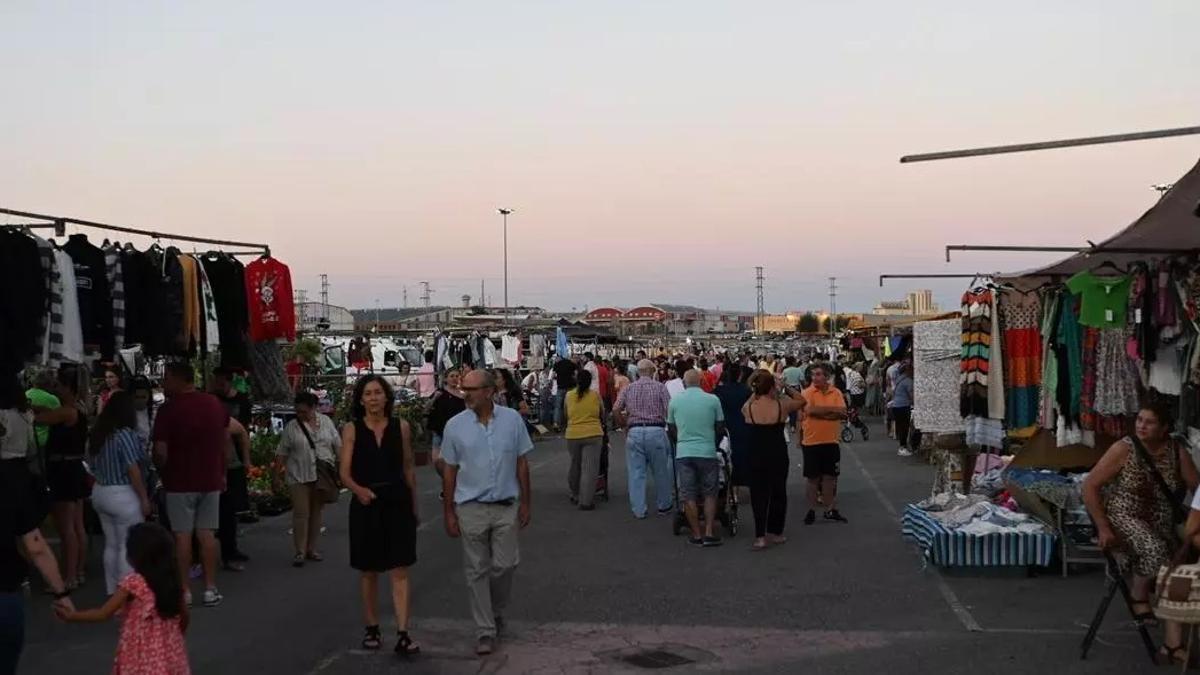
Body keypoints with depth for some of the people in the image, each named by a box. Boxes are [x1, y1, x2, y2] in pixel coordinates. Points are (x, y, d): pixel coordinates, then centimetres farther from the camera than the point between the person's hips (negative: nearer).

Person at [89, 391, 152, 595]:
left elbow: (94, 467, 12)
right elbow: (133, 470, -19)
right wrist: (144, 499, -13)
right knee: (128, 547, -1)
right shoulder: (125, 434, -17)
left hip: (100, 493, 8)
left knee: (111, 545, 14)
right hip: (123, 495, -8)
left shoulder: (98, 434, 7)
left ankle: (113, 592, 19)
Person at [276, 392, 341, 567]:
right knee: (301, 513, -4)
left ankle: (311, 548, 20)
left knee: (316, 513, 9)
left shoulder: (326, 422, 6)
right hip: (299, 478, -2)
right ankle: (300, 551, 3)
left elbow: (338, 445, 10)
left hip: (322, 477, 2)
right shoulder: (291, 427, 1)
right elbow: (282, 453, 3)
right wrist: (281, 471, -2)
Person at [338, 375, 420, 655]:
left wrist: (413, 505, 13)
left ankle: (403, 635, -6)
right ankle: (371, 628, 26)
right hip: (365, 504, 0)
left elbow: (409, 467, 10)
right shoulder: (352, 429, -2)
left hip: (397, 503, 0)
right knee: (368, 571, 11)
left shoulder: (401, 427, 2)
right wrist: (358, 490, -27)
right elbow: (345, 472, -7)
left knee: (400, 571, -4)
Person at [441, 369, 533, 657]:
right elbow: (450, 471, 2)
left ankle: (497, 612, 30)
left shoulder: (512, 419, -2)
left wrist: (525, 502, 5)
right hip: (471, 508, 0)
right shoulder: (455, 425, -3)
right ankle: (485, 631, 15)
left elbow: (521, 463, 5)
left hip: (506, 506, 0)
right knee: (477, 571, 4)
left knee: (504, 565, 1)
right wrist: (448, 512, 2)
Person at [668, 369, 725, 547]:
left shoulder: (675, 401, 2)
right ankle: (709, 533, 4)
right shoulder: (712, 400, -3)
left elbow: (671, 429, 11)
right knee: (709, 494, 11)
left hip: (683, 453, 1)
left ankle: (697, 535, 8)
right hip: (707, 452, -1)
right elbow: (720, 428, 5)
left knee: (688, 496, 6)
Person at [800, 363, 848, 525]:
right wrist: (832, 409, -15)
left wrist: (820, 412, -18)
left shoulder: (836, 392, 0)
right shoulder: (807, 393, -7)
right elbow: (810, 410, -23)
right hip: (811, 442, -2)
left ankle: (830, 510, 21)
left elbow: (842, 413, -11)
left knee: (829, 476, 10)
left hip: (831, 441, 2)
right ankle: (811, 510, 15)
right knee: (813, 477, 6)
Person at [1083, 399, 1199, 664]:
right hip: (1123, 517, -4)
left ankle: (1173, 643, -12)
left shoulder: (1177, 452, -3)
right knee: (1155, 548, -33)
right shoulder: (1124, 449, -14)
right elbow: (1090, 487, -13)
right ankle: (1138, 594, -3)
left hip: (1160, 524, 4)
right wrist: (1103, 528, -18)